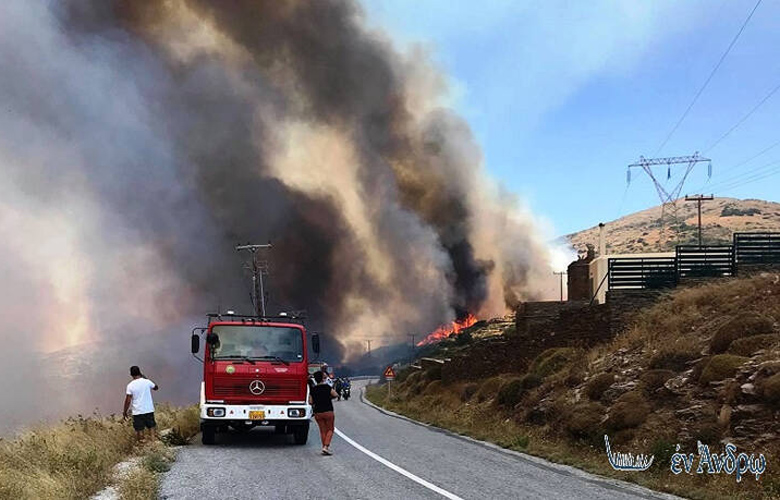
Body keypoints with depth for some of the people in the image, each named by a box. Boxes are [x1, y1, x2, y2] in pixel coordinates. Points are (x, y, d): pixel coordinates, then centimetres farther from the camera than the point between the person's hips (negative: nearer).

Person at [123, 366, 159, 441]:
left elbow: (128, 401, -11)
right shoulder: (147, 382, -5)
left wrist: (125, 412, 2)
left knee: (139, 431, 7)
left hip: (137, 412, -2)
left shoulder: (130, 385, -11)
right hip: (149, 410, 2)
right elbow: (156, 387, 18)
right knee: (151, 428, 13)